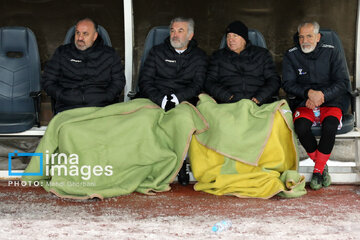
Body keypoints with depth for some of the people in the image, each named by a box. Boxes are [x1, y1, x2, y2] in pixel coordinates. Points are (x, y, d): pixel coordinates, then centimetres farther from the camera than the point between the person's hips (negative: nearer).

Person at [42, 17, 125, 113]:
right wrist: (65, 97, -2)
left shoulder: (109, 54, 15)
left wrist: (104, 98, -5)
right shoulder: (62, 52, 15)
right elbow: (47, 81, 14)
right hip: (68, 108, 1)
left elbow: (119, 81, 13)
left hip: (101, 108, 0)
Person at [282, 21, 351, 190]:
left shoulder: (331, 52, 2)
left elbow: (343, 82, -1)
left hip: (331, 101, -1)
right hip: (304, 102, 1)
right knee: (301, 127, -32)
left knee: (330, 126, -34)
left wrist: (322, 95, -17)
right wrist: (309, 92, -17)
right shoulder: (291, 56, 5)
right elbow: (288, 84, 0)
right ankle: (322, 165, -9)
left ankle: (318, 170, -16)